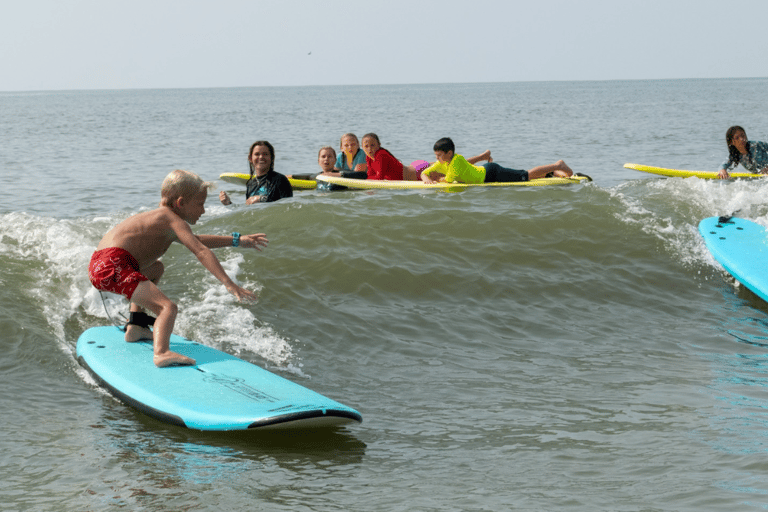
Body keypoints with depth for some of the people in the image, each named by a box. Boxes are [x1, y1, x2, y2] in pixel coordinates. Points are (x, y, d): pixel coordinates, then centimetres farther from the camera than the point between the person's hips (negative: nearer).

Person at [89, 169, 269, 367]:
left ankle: (135, 328, 31)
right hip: (113, 268, -11)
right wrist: (229, 284, -22)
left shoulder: (159, 219, 26)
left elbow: (195, 240, 38)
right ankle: (161, 353, -46)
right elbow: (200, 251, -17)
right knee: (167, 307, -21)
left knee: (156, 269, 38)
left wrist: (236, 240, 40)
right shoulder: (173, 220, -5)